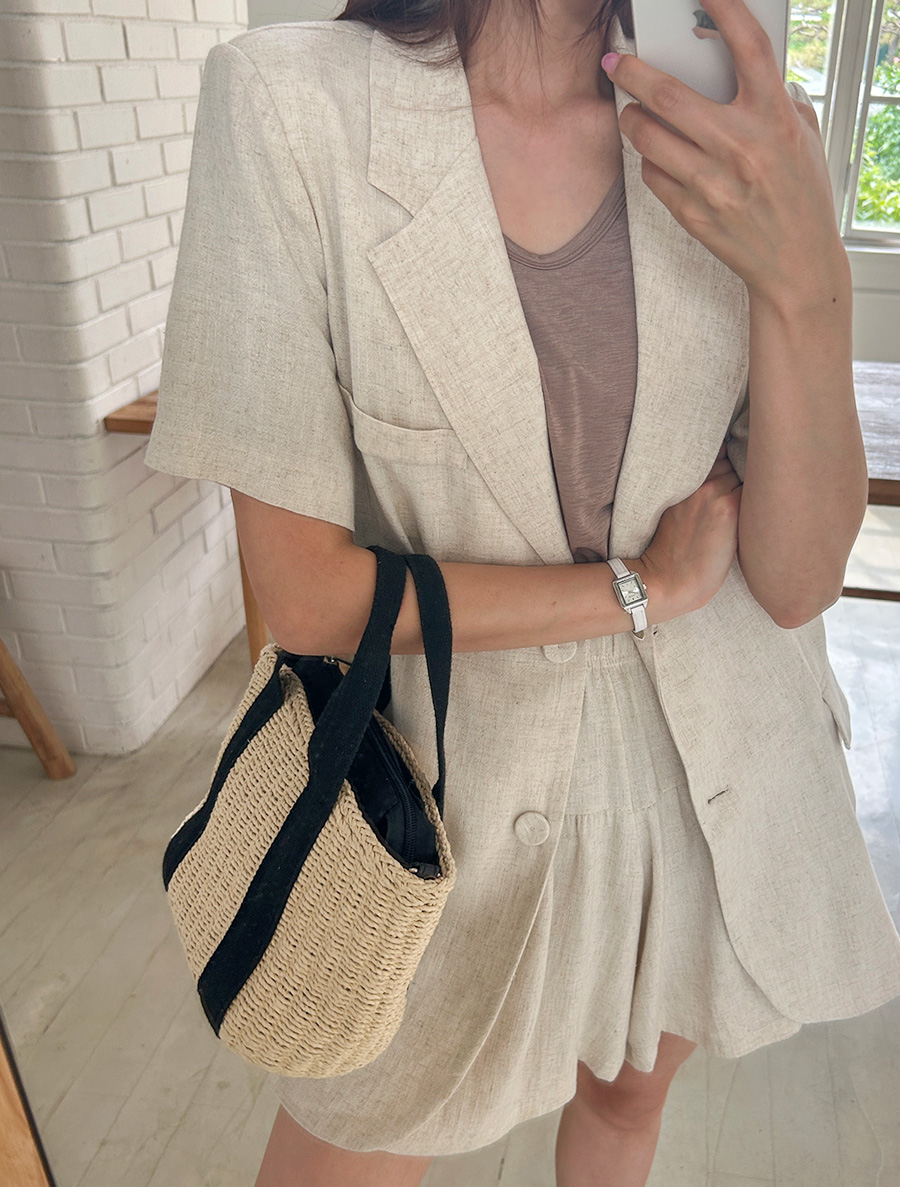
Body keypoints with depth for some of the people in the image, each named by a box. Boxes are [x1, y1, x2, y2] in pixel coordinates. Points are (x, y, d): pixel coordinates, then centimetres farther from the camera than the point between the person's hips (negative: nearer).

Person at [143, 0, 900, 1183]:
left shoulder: (746, 137, -8)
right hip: (472, 774, -2)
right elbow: (305, 591, -17)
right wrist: (642, 588, -14)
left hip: (716, 762, 3)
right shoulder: (294, 100, -16)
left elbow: (799, 580, -11)